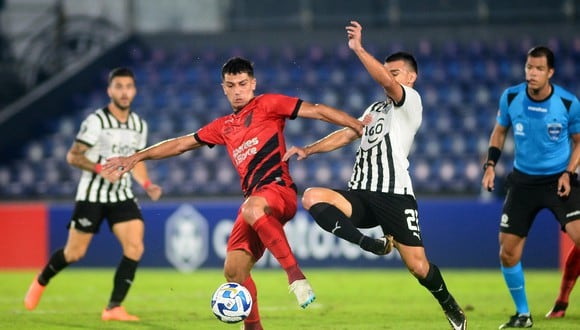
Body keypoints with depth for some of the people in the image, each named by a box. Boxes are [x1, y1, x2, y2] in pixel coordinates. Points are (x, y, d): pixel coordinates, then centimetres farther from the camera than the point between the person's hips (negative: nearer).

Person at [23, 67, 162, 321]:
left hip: (122, 195, 4)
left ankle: (114, 308, -9)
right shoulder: (96, 121, -12)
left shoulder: (139, 125, 6)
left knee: (135, 247, -16)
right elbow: (72, 156, -11)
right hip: (92, 195, -4)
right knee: (74, 253, 2)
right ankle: (41, 280, 34)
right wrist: (101, 169, -25)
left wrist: (147, 185, 2)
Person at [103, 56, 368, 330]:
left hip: (278, 189, -7)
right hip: (254, 201, 7)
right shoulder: (223, 127, 24)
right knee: (234, 270, -2)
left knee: (252, 209, -41)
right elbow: (181, 144, 31)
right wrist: (138, 157, 29)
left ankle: (295, 274, -42)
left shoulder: (267, 105, 7)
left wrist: (360, 127, -9)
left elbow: (316, 110, 0)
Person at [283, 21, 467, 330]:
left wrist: (358, 49, -25)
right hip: (361, 194, 6)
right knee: (311, 197, -21)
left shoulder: (411, 100, 0)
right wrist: (308, 150, 14)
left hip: (395, 195, -6)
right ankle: (370, 245, -21)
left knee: (418, 266, -8)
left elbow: (388, 82, -20)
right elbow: (347, 134, 26)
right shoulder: (376, 107, 24)